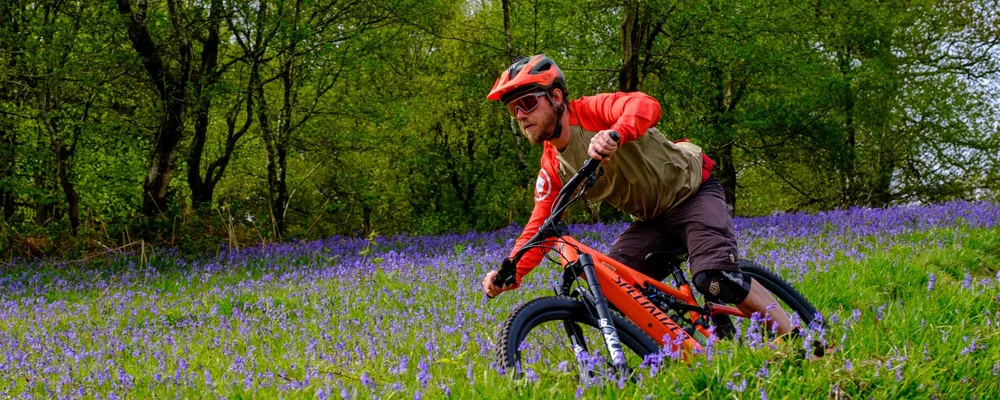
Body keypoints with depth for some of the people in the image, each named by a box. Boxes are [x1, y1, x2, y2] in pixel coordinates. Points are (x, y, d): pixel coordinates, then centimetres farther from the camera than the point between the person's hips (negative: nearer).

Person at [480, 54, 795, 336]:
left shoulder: (590, 112, -22)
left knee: (714, 278, -29)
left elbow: (647, 106, -41)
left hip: (694, 192, -7)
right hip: (653, 219, 7)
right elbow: (539, 226, -4)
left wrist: (613, 135, -62)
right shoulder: (553, 169, -2)